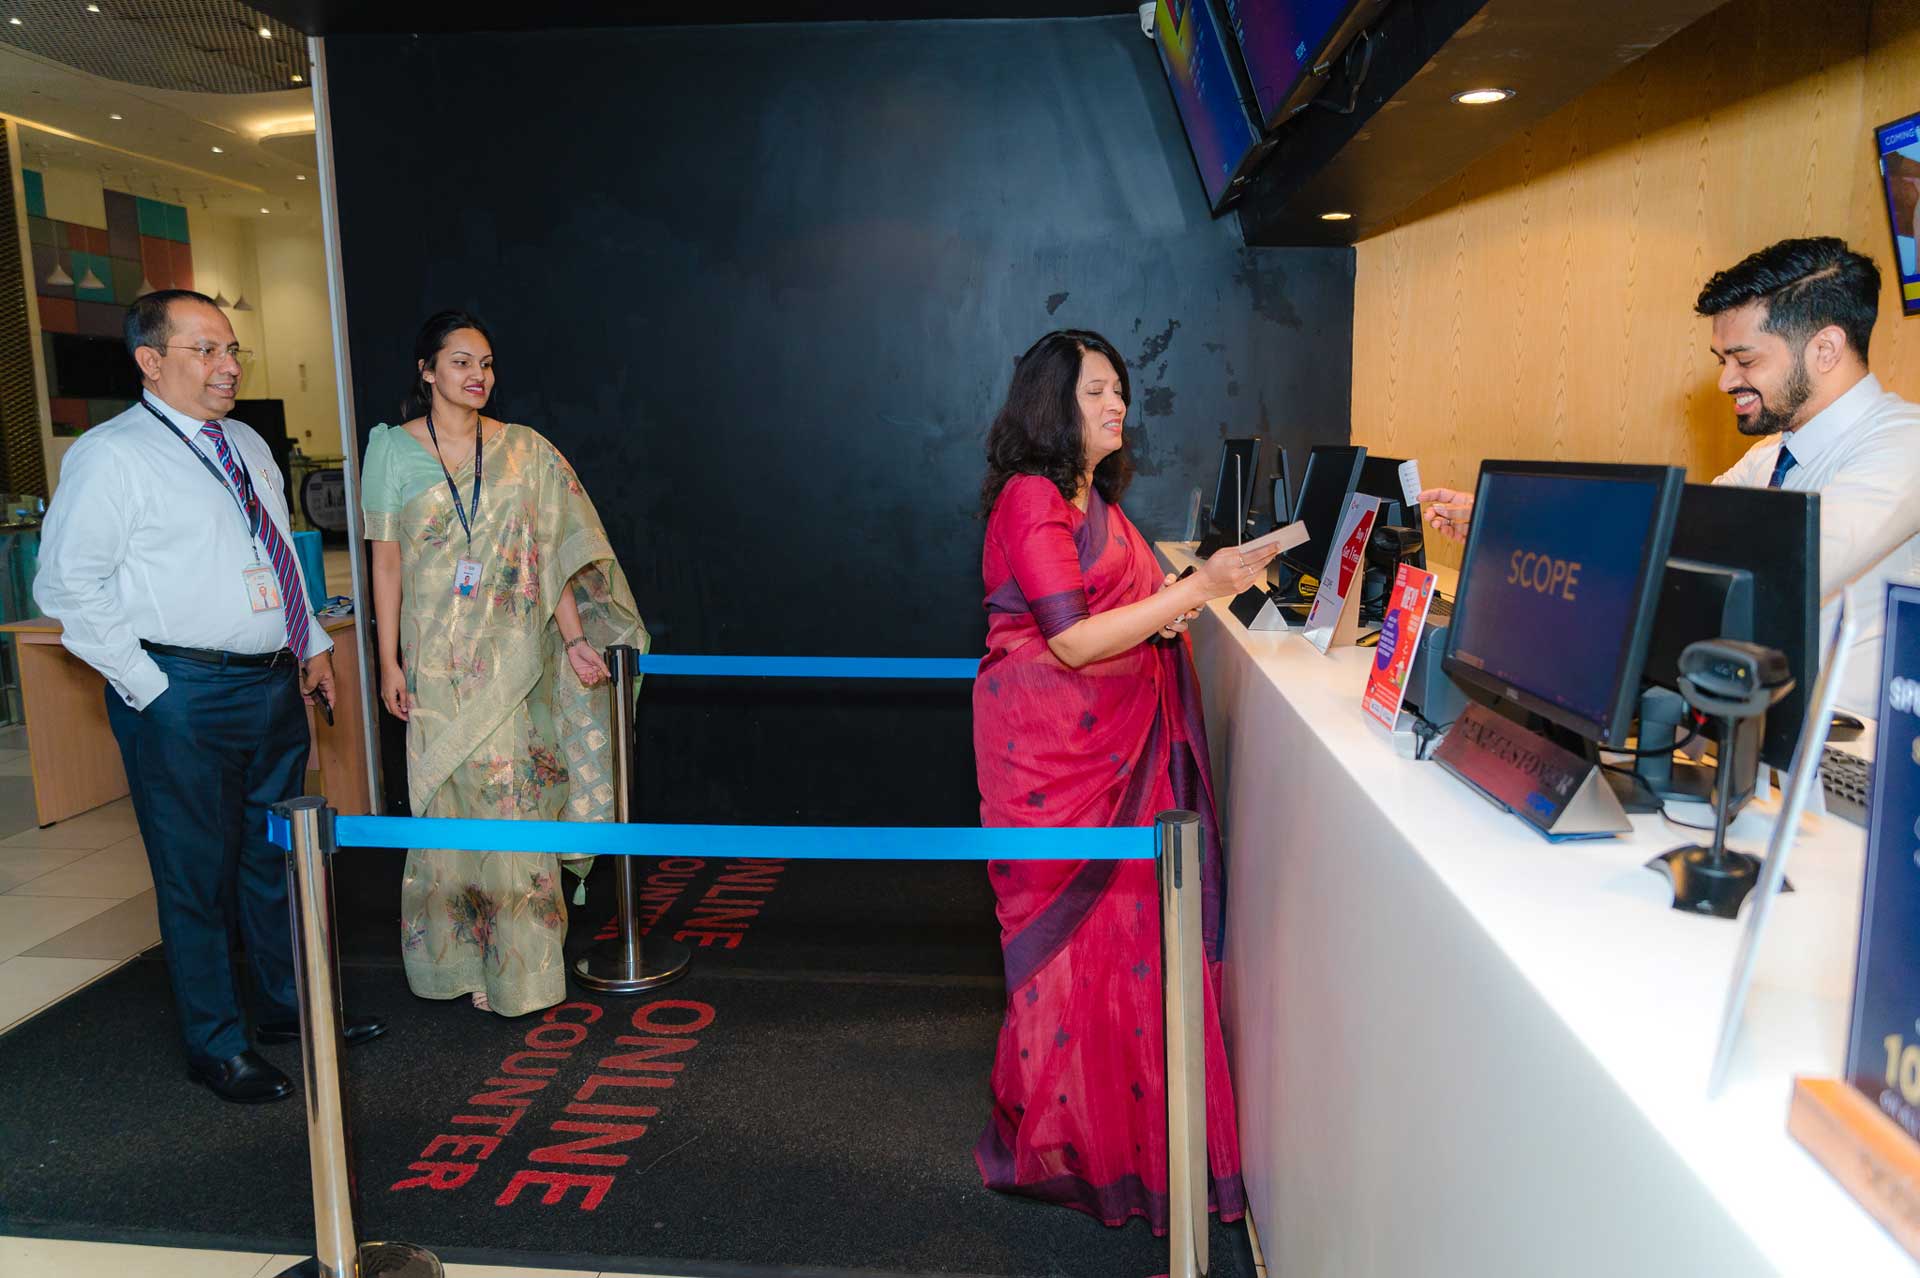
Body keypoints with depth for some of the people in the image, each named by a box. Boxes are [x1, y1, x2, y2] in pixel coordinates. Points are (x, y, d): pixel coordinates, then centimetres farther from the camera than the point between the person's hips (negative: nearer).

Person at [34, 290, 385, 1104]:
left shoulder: (247, 446, 14)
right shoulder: (112, 456, -9)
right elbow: (68, 586, -12)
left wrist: (313, 645, 14)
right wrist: (150, 687, -14)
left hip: (275, 685, 7)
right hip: (182, 698, -7)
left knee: (276, 857, 18)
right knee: (197, 875, 5)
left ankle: (288, 1006, 36)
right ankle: (216, 1046, 21)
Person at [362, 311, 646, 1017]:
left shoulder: (524, 451, 4)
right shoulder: (394, 449, 3)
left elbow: (552, 555, 1)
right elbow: (386, 561, 3)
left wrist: (575, 639, -8)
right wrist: (389, 661, 0)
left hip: (514, 659, 1)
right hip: (439, 661, 0)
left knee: (519, 797, 2)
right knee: (452, 800, 4)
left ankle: (522, 959, 15)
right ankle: (457, 954, 19)